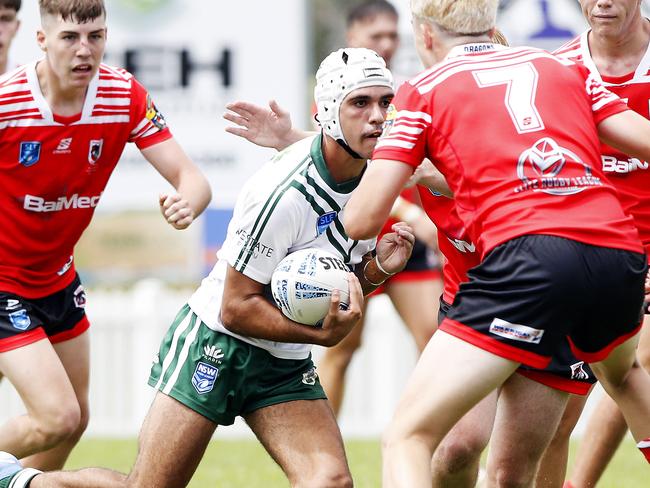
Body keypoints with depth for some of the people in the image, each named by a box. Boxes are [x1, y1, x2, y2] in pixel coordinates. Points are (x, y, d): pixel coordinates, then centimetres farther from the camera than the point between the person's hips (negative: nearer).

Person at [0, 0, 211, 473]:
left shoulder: (126, 97, -12)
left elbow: (190, 178, -16)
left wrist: (186, 203, -39)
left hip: (58, 276, 6)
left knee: (75, 420, 15)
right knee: (57, 418, -15)